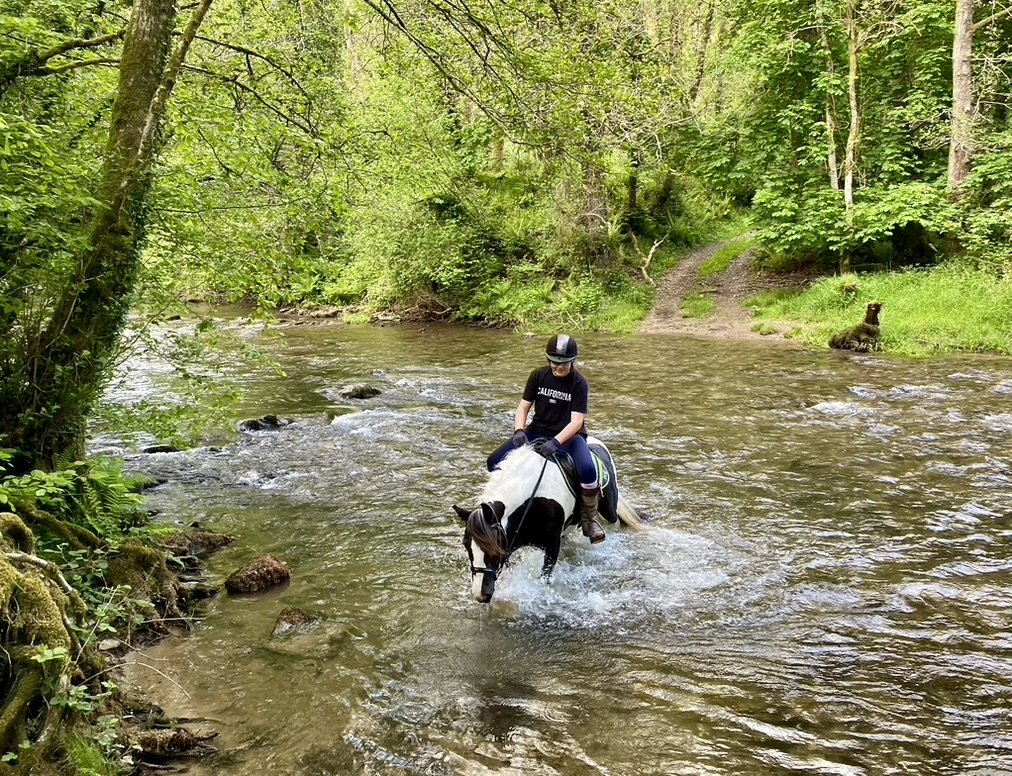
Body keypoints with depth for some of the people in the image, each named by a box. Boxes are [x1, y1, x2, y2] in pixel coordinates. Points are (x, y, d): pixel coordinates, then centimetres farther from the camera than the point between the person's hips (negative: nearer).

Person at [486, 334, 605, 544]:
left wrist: (555, 442, -34)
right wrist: (519, 430, -20)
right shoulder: (538, 376, 1)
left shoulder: (579, 384, -10)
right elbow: (524, 406, 1)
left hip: (568, 435, -4)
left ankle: (590, 518, -8)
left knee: (588, 471, -34)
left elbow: (576, 421, -18)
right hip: (537, 432, 4)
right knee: (495, 461, -14)